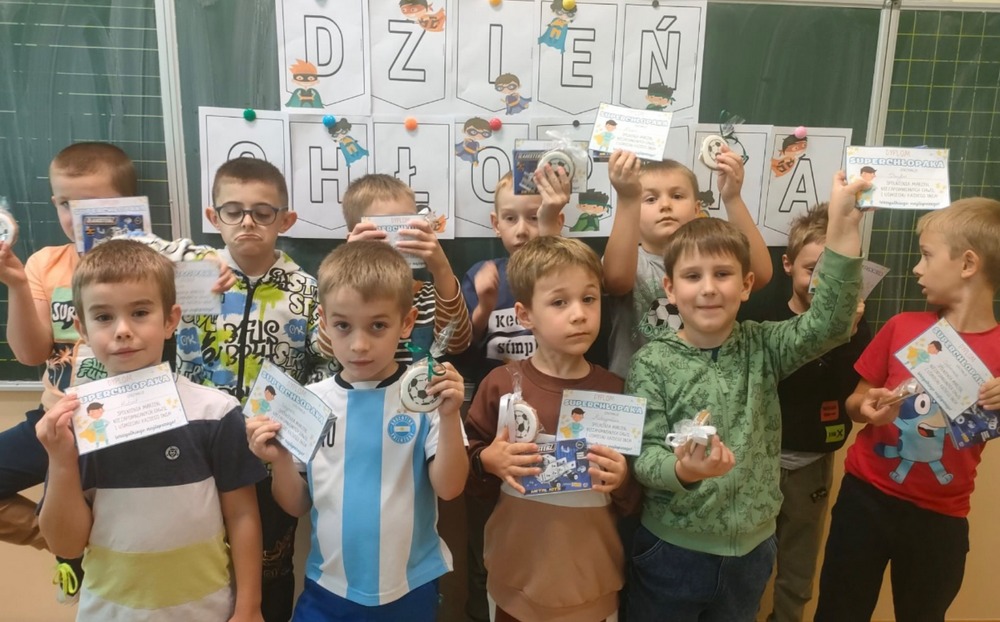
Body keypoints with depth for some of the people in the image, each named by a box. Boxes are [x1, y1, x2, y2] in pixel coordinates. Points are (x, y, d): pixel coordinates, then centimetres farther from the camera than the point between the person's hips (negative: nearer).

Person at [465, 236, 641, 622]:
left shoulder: (614, 391, -6)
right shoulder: (502, 385, -10)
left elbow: (632, 501, 2)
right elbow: (465, 466, 1)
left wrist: (621, 482, -18)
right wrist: (488, 462, -18)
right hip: (518, 572, 0)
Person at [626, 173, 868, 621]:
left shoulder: (761, 348, -4)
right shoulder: (653, 363, -12)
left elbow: (828, 325, -20)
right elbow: (644, 457, -15)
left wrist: (842, 227, -27)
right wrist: (683, 470, -37)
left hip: (750, 548, 3)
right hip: (671, 549, -2)